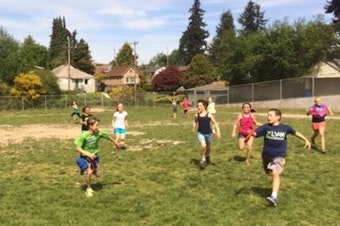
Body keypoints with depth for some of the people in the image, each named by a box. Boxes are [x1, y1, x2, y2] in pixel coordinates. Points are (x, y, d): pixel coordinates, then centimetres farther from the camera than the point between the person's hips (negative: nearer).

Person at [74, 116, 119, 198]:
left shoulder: (99, 133, -14)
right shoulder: (84, 136, -26)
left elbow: (108, 137, 5)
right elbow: (78, 148, -23)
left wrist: (115, 142, 21)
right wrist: (88, 153, -34)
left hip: (95, 156, 5)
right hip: (85, 157, -5)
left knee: (98, 174, 6)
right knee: (89, 172, -24)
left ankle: (86, 170, 36)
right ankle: (89, 189, 1)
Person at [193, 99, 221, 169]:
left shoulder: (209, 115, -14)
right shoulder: (197, 115, -5)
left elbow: (215, 123, -12)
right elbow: (195, 122, 15)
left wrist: (218, 131, -20)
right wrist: (194, 128, 4)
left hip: (208, 133, 0)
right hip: (200, 133, 0)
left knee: (208, 147, 19)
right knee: (203, 145, -24)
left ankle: (207, 155, 52)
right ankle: (203, 159, -3)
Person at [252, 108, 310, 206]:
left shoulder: (285, 127, -7)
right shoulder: (266, 127, -10)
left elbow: (295, 133, 9)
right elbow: (255, 133, -22)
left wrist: (306, 140, 14)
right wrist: (251, 132, -45)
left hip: (279, 155, -3)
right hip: (266, 155, 3)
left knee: (275, 173, -22)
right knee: (270, 173, 20)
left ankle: (274, 197, -25)